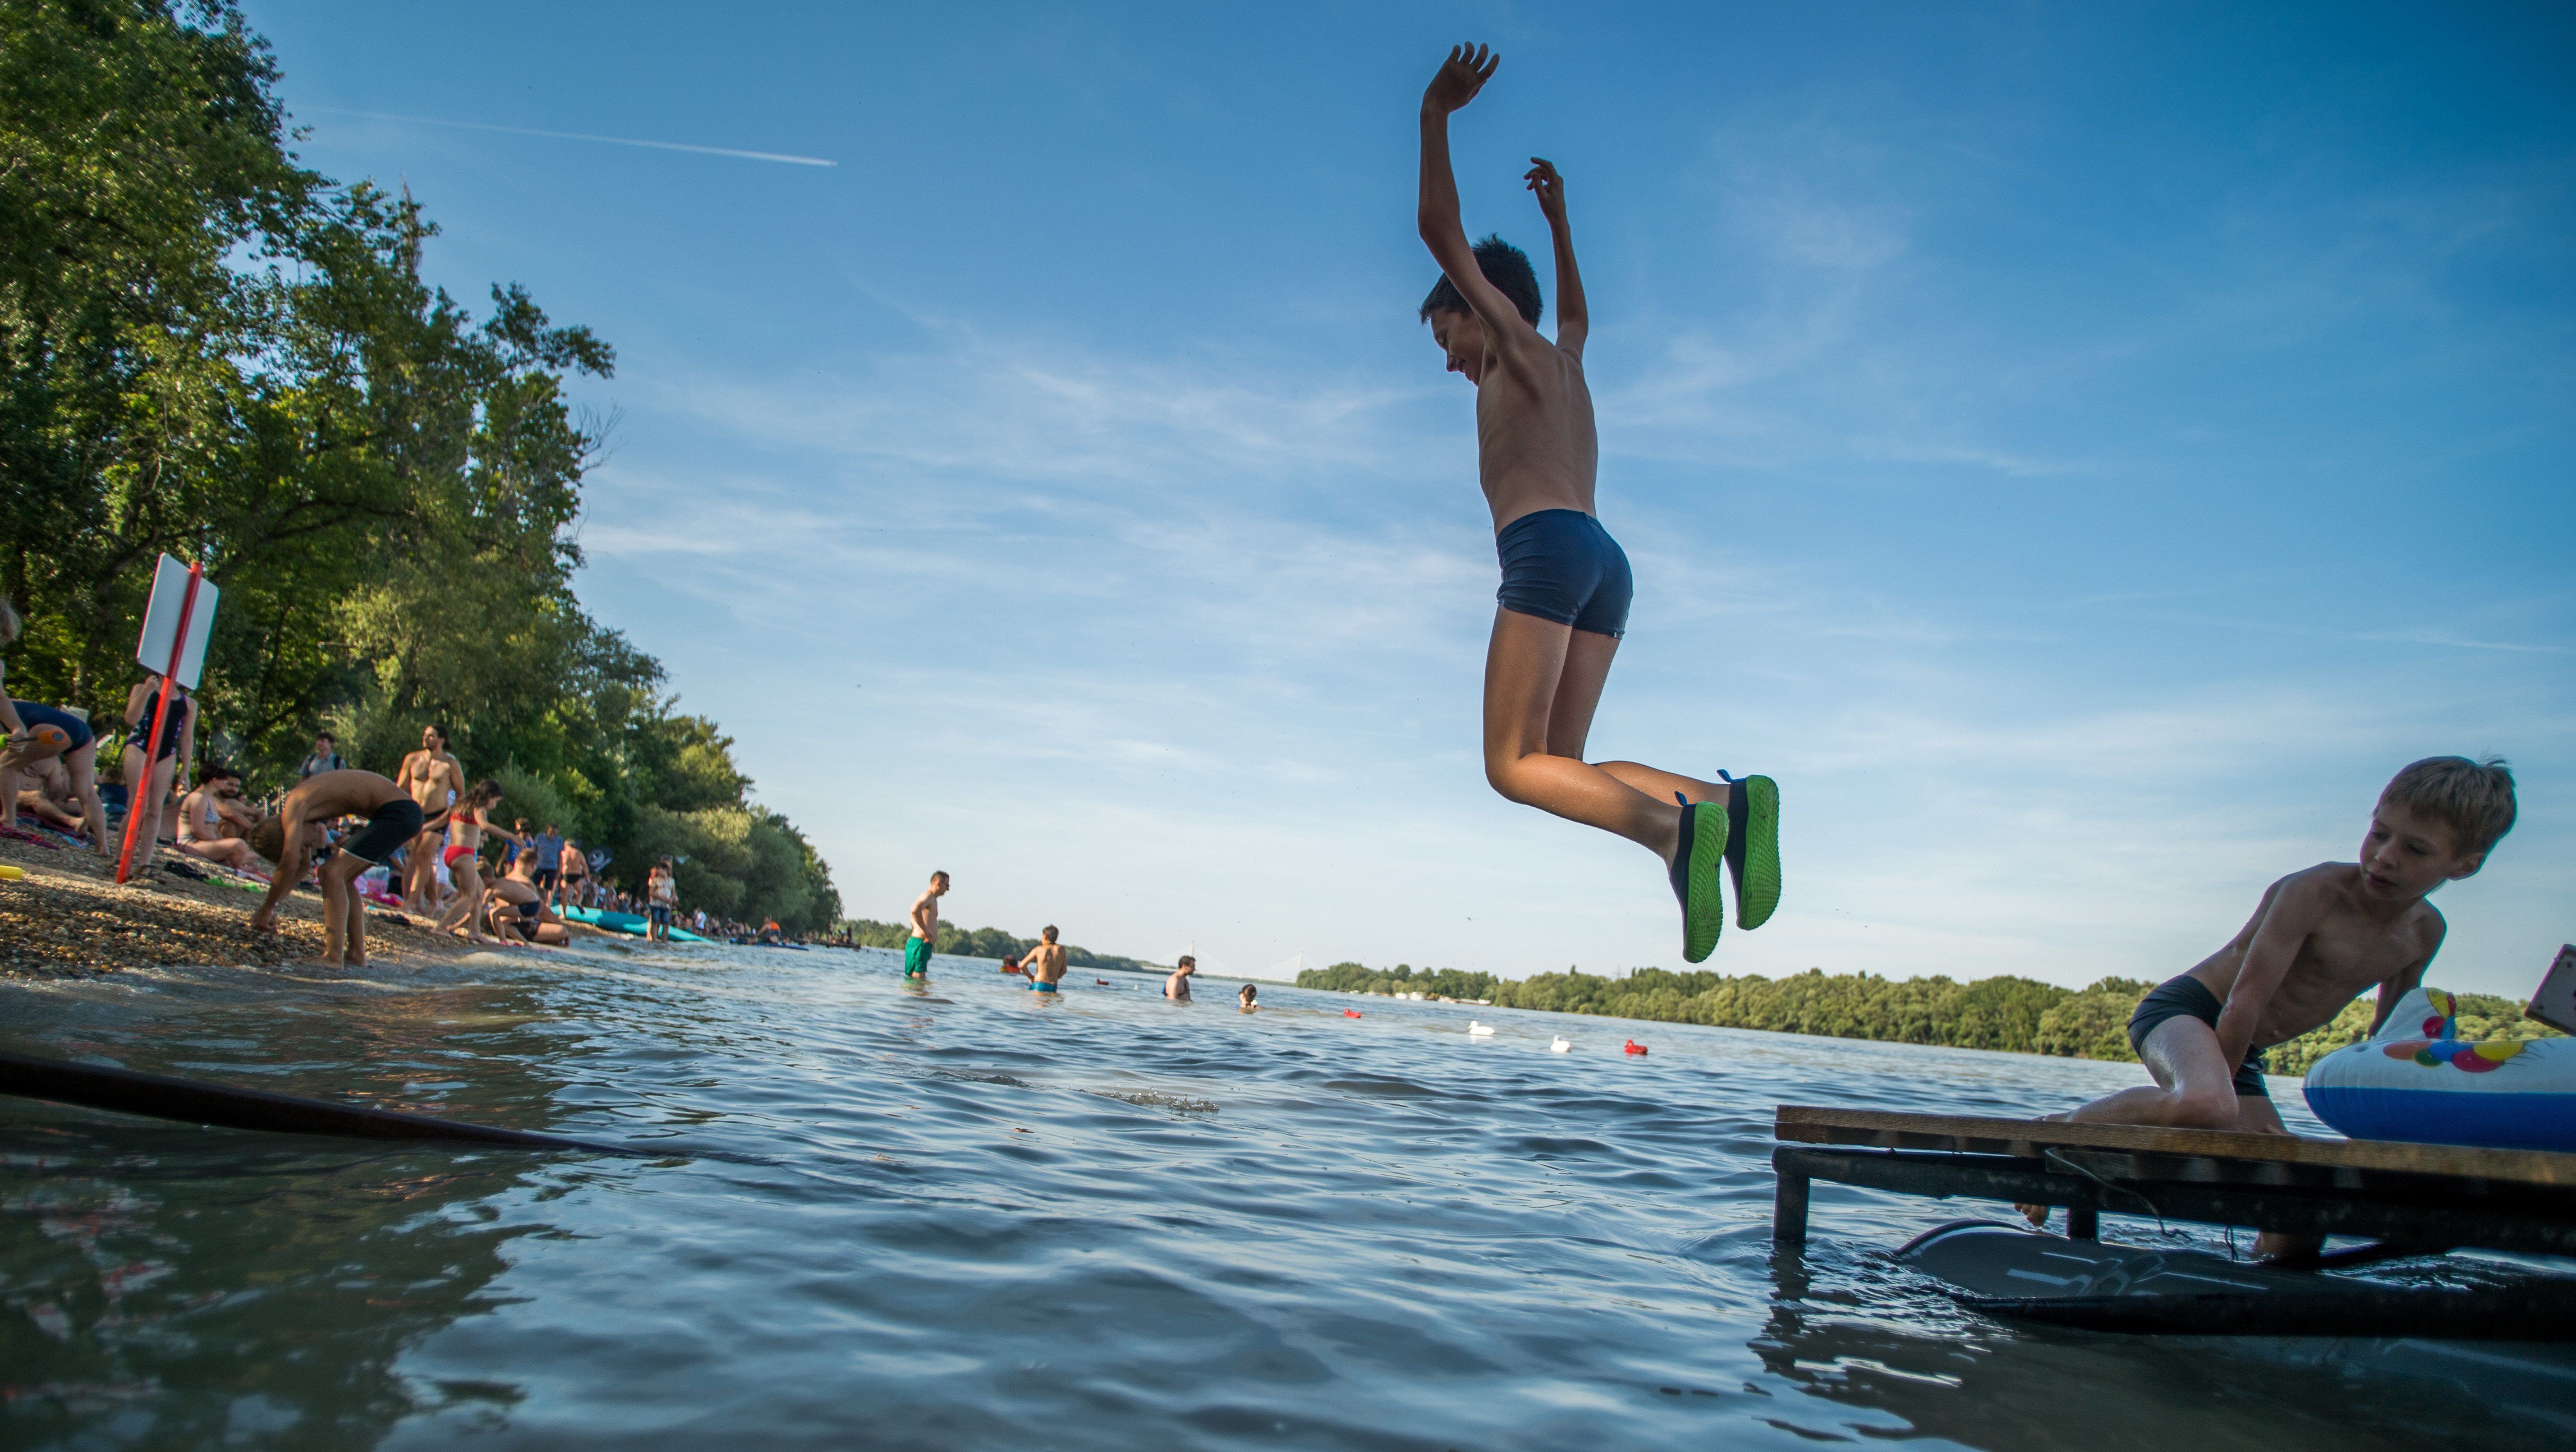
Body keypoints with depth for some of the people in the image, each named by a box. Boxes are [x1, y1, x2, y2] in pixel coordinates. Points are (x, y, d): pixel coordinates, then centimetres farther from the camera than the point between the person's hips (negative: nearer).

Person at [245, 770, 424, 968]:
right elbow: (305, 865, 27)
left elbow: (290, 864, -18)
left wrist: (267, 910, -8)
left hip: (399, 813, -10)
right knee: (343, 878, 19)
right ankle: (357, 956, 22)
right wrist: (270, 907, 24)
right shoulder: (304, 809, 17)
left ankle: (334, 960, -14)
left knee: (333, 873, -11)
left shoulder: (293, 808, -12)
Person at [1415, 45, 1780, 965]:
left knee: (1514, 766, -14)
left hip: (1547, 547, -8)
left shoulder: (1517, 346, 13)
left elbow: (1441, 230, 8)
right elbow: (1578, 314, 56)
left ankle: (1672, 826, -36)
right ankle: (1726, 802, -19)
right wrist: (1558, 224, 62)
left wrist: (1436, 116, 13)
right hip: (1604, 562, 8)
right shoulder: (1563, 365, 32)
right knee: (1560, 766, 3)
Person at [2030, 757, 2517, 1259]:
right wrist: (2218, 1094, -18)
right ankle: (2059, 1127, -22)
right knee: (2206, 1106, -43)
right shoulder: (2315, 891, -19)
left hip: (2242, 1056, 8)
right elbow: (2246, 1000, -20)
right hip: (2181, 1011, -7)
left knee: (2296, 1238, 2)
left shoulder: (2426, 931, 5)